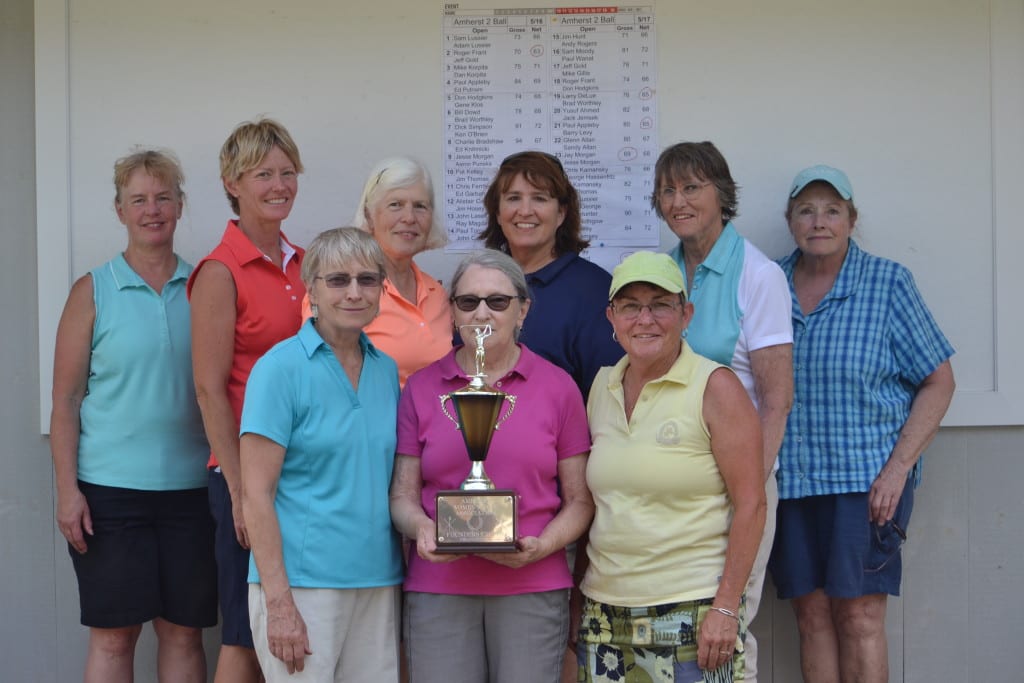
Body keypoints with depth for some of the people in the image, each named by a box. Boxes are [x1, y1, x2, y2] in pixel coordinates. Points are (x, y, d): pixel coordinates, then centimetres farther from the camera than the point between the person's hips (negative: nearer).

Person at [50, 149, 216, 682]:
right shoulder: (93, 292, 1)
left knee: (184, 630, 6)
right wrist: (67, 489, -8)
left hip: (190, 487, 2)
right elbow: (65, 399, 0)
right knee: (113, 634, 1)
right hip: (110, 489, -2)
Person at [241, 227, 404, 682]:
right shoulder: (281, 368, -7)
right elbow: (256, 494, -10)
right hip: (302, 584, -5)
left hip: (378, 583, 5)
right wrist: (279, 603, -16)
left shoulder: (387, 370, 9)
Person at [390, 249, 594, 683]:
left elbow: (579, 500, 6)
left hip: (533, 587, 0)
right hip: (438, 590, 1)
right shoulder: (421, 388, 8)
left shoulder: (558, 387, 6)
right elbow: (402, 495, 9)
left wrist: (542, 546, -11)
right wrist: (422, 528, -12)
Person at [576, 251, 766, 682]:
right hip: (603, 610, 5)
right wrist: (575, 598, 10)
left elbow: (750, 504, -10)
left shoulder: (715, 387, -7)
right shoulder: (601, 386, 9)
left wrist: (727, 607, -15)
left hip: (692, 611, -5)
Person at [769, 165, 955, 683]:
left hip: (866, 477, -3)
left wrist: (897, 469, -10)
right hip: (789, 479, 3)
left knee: (858, 614, -5)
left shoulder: (887, 283, -1)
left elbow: (937, 382, 0)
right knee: (811, 614, 5)